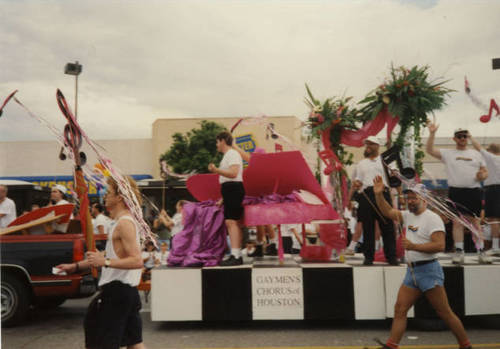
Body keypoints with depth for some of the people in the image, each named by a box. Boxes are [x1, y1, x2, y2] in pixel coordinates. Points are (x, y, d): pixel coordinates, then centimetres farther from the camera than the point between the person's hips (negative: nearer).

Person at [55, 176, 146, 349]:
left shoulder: (124, 223, -16)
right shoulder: (126, 221, 15)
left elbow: (137, 261, -25)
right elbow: (111, 255, 23)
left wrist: (105, 262, -28)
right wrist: (76, 266, 24)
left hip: (117, 290, -10)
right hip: (128, 290, 10)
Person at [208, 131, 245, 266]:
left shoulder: (232, 154, -8)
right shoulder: (227, 155, 23)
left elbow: (233, 173, -21)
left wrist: (216, 170, -27)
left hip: (233, 189, -11)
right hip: (230, 190, 11)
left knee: (231, 221, -17)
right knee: (234, 222, 9)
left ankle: (235, 256, -21)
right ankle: (238, 255, 13)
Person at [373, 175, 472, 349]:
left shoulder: (433, 218, -11)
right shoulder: (408, 216, 13)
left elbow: (440, 245, -19)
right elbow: (388, 212, 14)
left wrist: (413, 246, -21)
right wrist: (379, 194, 1)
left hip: (428, 271, -7)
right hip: (411, 271, 7)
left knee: (445, 313, 2)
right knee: (400, 309, 1)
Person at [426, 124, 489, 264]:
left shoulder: (476, 153, 13)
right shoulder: (447, 153, 6)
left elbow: (485, 172, 16)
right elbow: (429, 150, -5)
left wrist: (482, 175, -8)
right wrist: (432, 133, -15)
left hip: (474, 191, 2)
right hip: (455, 192, -1)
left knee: (475, 222, 6)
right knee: (457, 222, -1)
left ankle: (481, 251, 13)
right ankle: (459, 252, 5)